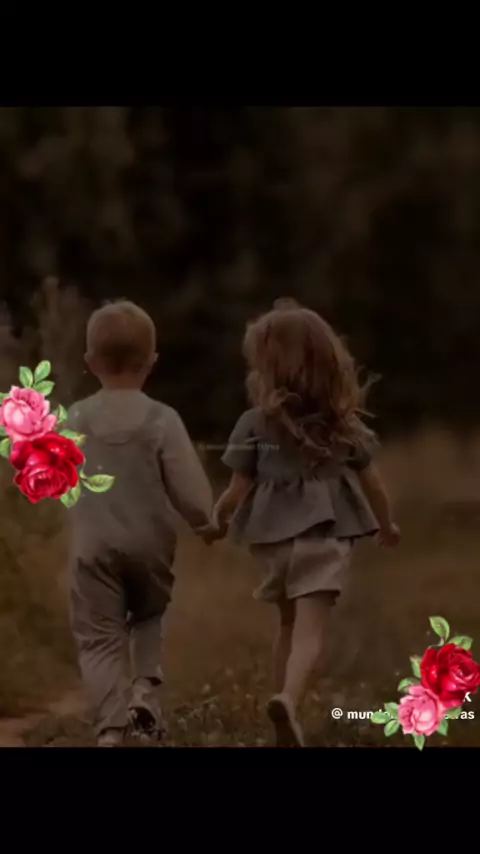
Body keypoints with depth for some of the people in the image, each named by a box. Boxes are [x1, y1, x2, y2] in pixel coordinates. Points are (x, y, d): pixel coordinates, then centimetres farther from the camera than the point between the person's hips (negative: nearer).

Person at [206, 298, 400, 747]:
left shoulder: (255, 424, -3)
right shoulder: (344, 420, 4)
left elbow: (238, 490, 1)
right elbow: (370, 479, 13)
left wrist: (217, 520, 21)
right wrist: (386, 523, 30)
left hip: (274, 533, 1)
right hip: (326, 533, -1)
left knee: (290, 624, 21)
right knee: (310, 627, -14)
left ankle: (286, 702, 24)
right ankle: (288, 699, -37)